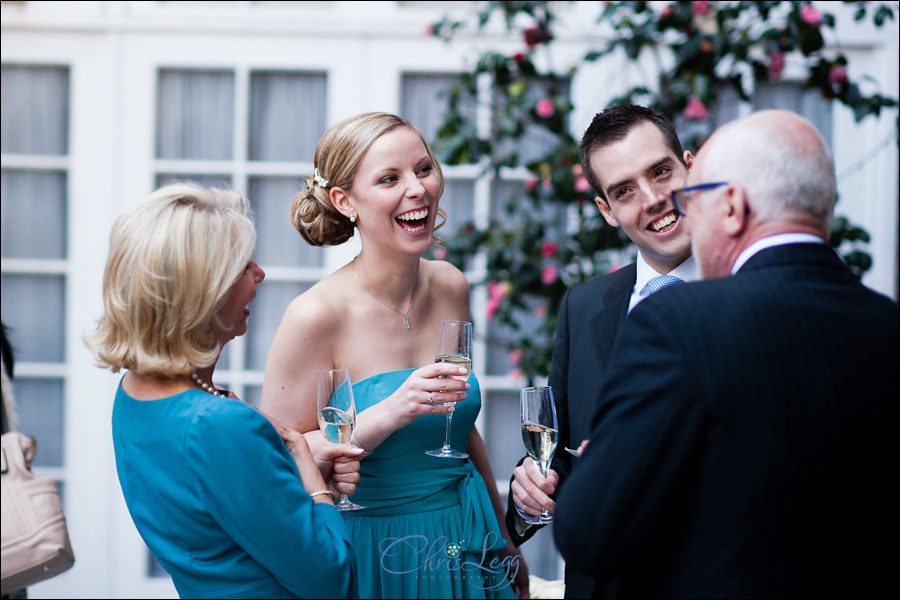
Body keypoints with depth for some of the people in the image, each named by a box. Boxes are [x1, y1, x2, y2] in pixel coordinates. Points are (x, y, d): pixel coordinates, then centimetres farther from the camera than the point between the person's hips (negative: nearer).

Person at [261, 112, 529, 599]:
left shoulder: (451, 288, -1)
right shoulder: (315, 316, -19)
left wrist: (504, 537, 17)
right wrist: (388, 415, -29)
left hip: (466, 541, 5)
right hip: (374, 558, -5)